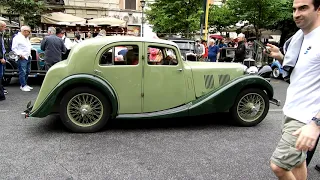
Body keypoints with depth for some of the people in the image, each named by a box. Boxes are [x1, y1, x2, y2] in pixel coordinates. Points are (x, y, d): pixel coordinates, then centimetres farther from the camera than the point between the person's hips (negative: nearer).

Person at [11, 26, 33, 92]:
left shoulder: (27, 37, 16)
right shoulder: (17, 38, -9)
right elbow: (14, 48, -12)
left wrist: (30, 47, 10)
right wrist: (20, 55, -17)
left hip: (28, 57, 9)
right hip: (22, 58, -9)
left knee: (27, 72, 12)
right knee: (22, 72, -6)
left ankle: (25, 84, 22)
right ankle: (23, 86, -2)